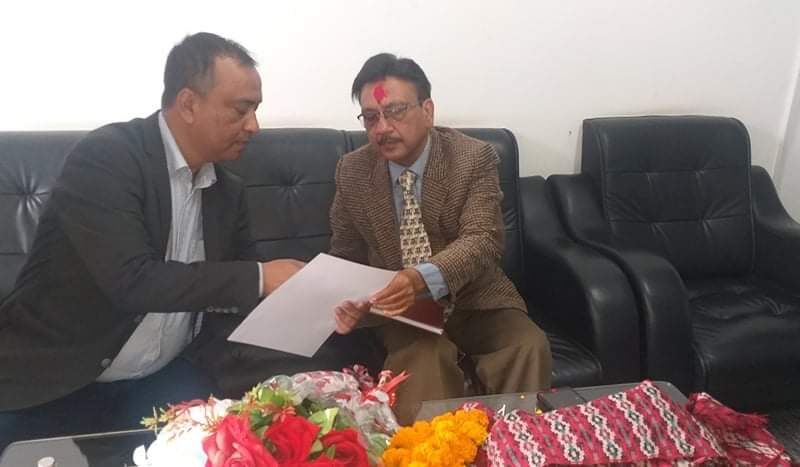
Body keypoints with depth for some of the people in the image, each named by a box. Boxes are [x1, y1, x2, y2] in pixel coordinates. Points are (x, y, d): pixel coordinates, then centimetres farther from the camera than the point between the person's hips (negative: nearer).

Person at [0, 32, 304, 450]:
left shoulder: (227, 190, 3)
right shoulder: (104, 157, -17)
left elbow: (235, 290, 8)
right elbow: (132, 281, -27)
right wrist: (259, 277, -24)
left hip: (158, 380, 4)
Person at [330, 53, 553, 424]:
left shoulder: (475, 158, -10)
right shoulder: (352, 171, -3)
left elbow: (482, 240, -22)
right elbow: (345, 255, 6)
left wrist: (423, 278, -42)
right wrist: (348, 302, -16)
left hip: (476, 302, 0)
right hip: (405, 310, 0)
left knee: (529, 347, -25)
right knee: (423, 358, -31)